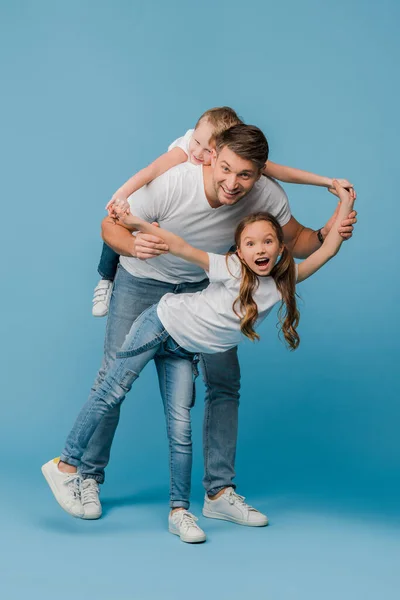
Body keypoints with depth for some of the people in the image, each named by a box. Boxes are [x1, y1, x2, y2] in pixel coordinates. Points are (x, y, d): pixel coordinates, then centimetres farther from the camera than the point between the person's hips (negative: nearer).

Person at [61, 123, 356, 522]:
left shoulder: (268, 196, -26)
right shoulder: (170, 184, -36)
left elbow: (294, 242, -7)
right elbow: (112, 225, -23)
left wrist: (325, 235, -29)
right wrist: (134, 245, -45)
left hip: (204, 285, 3)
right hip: (143, 281, -3)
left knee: (224, 381, 0)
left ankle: (219, 490, 14)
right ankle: (88, 477, 17)